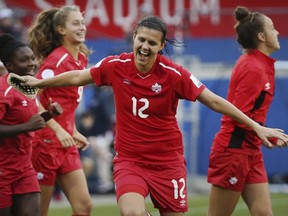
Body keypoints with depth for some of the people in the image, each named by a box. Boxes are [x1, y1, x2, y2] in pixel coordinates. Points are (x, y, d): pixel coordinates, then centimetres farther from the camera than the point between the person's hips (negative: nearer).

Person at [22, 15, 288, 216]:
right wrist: (39, 82, 21)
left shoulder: (174, 74, -13)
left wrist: (256, 126, -9)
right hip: (129, 160, 0)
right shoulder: (116, 66, -6)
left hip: (167, 162, 0)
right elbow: (77, 77, 12)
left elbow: (214, 101, -7)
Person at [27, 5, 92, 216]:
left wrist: (73, 132, 15)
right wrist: (58, 130, -28)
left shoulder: (82, 59, 9)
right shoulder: (57, 59, -15)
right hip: (46, 141, -8)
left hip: (66, 144, 8)